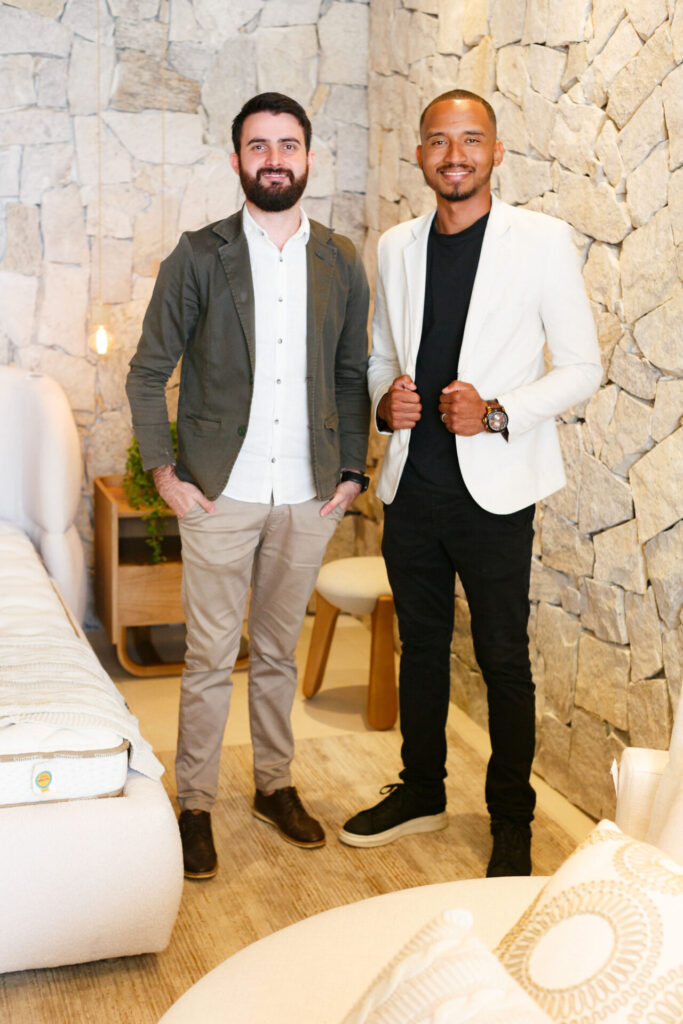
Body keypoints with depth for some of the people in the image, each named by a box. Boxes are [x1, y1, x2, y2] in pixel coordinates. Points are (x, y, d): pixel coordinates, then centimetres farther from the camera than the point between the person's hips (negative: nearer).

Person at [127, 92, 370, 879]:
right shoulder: (200, 256, -3)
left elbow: (352, 375, 12)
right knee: (209, 659, 4)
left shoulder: (342, 263, 5)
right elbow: (148, 371, 1)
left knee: (278, 652, 15)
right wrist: (162, 469, -6)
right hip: (220, 492, -2)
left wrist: (351, 469, 4)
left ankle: (275, 785, 31)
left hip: (308, 496, 3)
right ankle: (194, 805, 18)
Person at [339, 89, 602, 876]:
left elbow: (582, 367, -5)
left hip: (494, 491, -4)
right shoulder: (396, 247, 9)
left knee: (503, 663, 6)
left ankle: (511, 818, 23)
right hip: (411, 486, 4)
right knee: (421, 647, 17)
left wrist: (497, 413, -18)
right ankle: (421, 791, 34)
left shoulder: (542, 240, -4)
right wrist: (384, 399, -4)